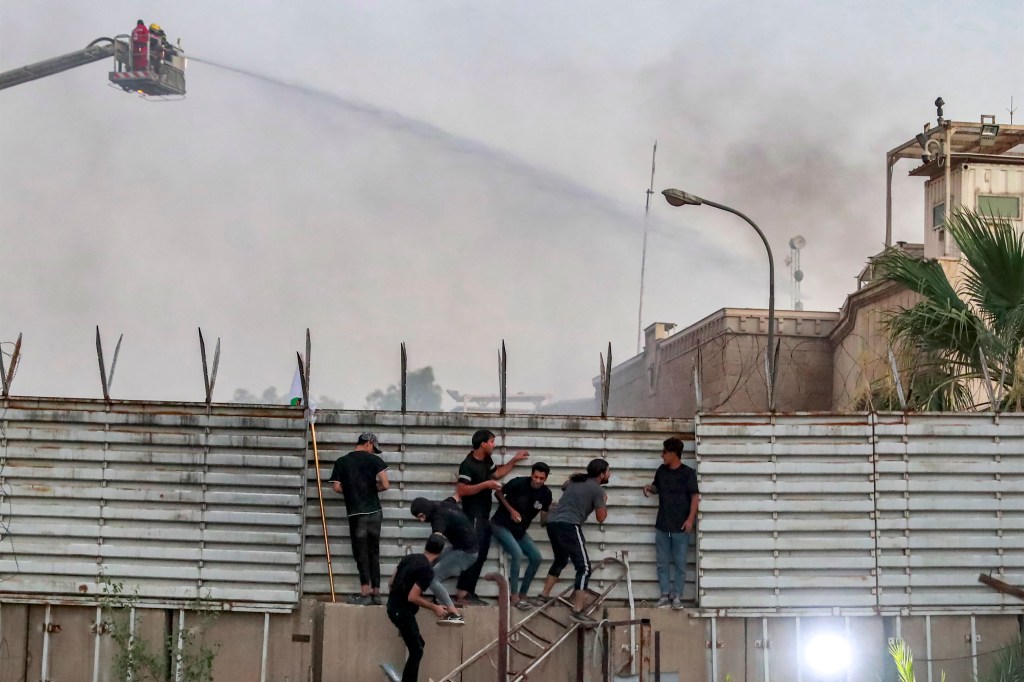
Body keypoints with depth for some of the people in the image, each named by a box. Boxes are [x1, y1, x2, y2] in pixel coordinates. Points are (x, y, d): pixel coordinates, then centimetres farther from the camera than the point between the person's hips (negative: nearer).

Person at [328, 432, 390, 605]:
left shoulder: (341, 462, 3)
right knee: (374, 552, 9)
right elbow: (385, 485, -8)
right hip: (375, 512, 1)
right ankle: (376, 592, 11)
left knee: (361, 553, 1)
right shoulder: (374, 460, 0)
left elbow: (337, 487, -1)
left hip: (356, 513, -1)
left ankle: (365, 592, -6)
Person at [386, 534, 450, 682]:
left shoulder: (409, 558, 5)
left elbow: (391, 583, 11)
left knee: (417, 645, 19)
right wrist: (434, 607, -11)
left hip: (394, 605, 9)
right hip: (403, 611, -9)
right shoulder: (427, 571, -18)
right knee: (417, 651, -3)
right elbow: (412, 597, -22)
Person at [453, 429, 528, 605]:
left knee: (481, 556, 10)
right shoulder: (468, 465, -19)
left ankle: (469, 593, 15)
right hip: (473, 517, -10)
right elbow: (461, 490, -25)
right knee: (473, 555, -12)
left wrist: (514, 460, 19)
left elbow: (497, 473, 27)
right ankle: (461, 594, -11)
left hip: (484, 516, 10)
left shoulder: (486, 460, 9)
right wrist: (485, 485, -26)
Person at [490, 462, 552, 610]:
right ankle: (514, 597, -21)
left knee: (536, 557, -5)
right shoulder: (519, 483, -20)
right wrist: (511, 510, -16)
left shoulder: (546, 494, -8)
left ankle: (522, 595, 7)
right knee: (517, 553, -26)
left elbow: (543, 521, -5)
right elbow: (498, 493, -6)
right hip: (501, 525, -6)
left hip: (519, 530, 6)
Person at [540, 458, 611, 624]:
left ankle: (544, 595, 38)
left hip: (553, 522, 9)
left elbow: (564, 486, 44)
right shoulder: (597, 490, -2)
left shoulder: (576, 480, 20)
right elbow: (601, 518, 3)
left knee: (560, 560, 30)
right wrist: (604, 502, 20)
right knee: (584, 567, -7)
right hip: (569, 525, -9)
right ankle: (578, 611, -16)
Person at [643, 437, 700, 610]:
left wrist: (690, 519, -17)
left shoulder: (688, 473, -10)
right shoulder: (661, 471, 6)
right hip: (662, 525, 5)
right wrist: (650, 488, -1)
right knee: (662, 562, 7)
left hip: (680, 526, -5)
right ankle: (665, 595, 15)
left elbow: (695, 496, -11)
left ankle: (677, 597, 9)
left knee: (680, 563, 2)